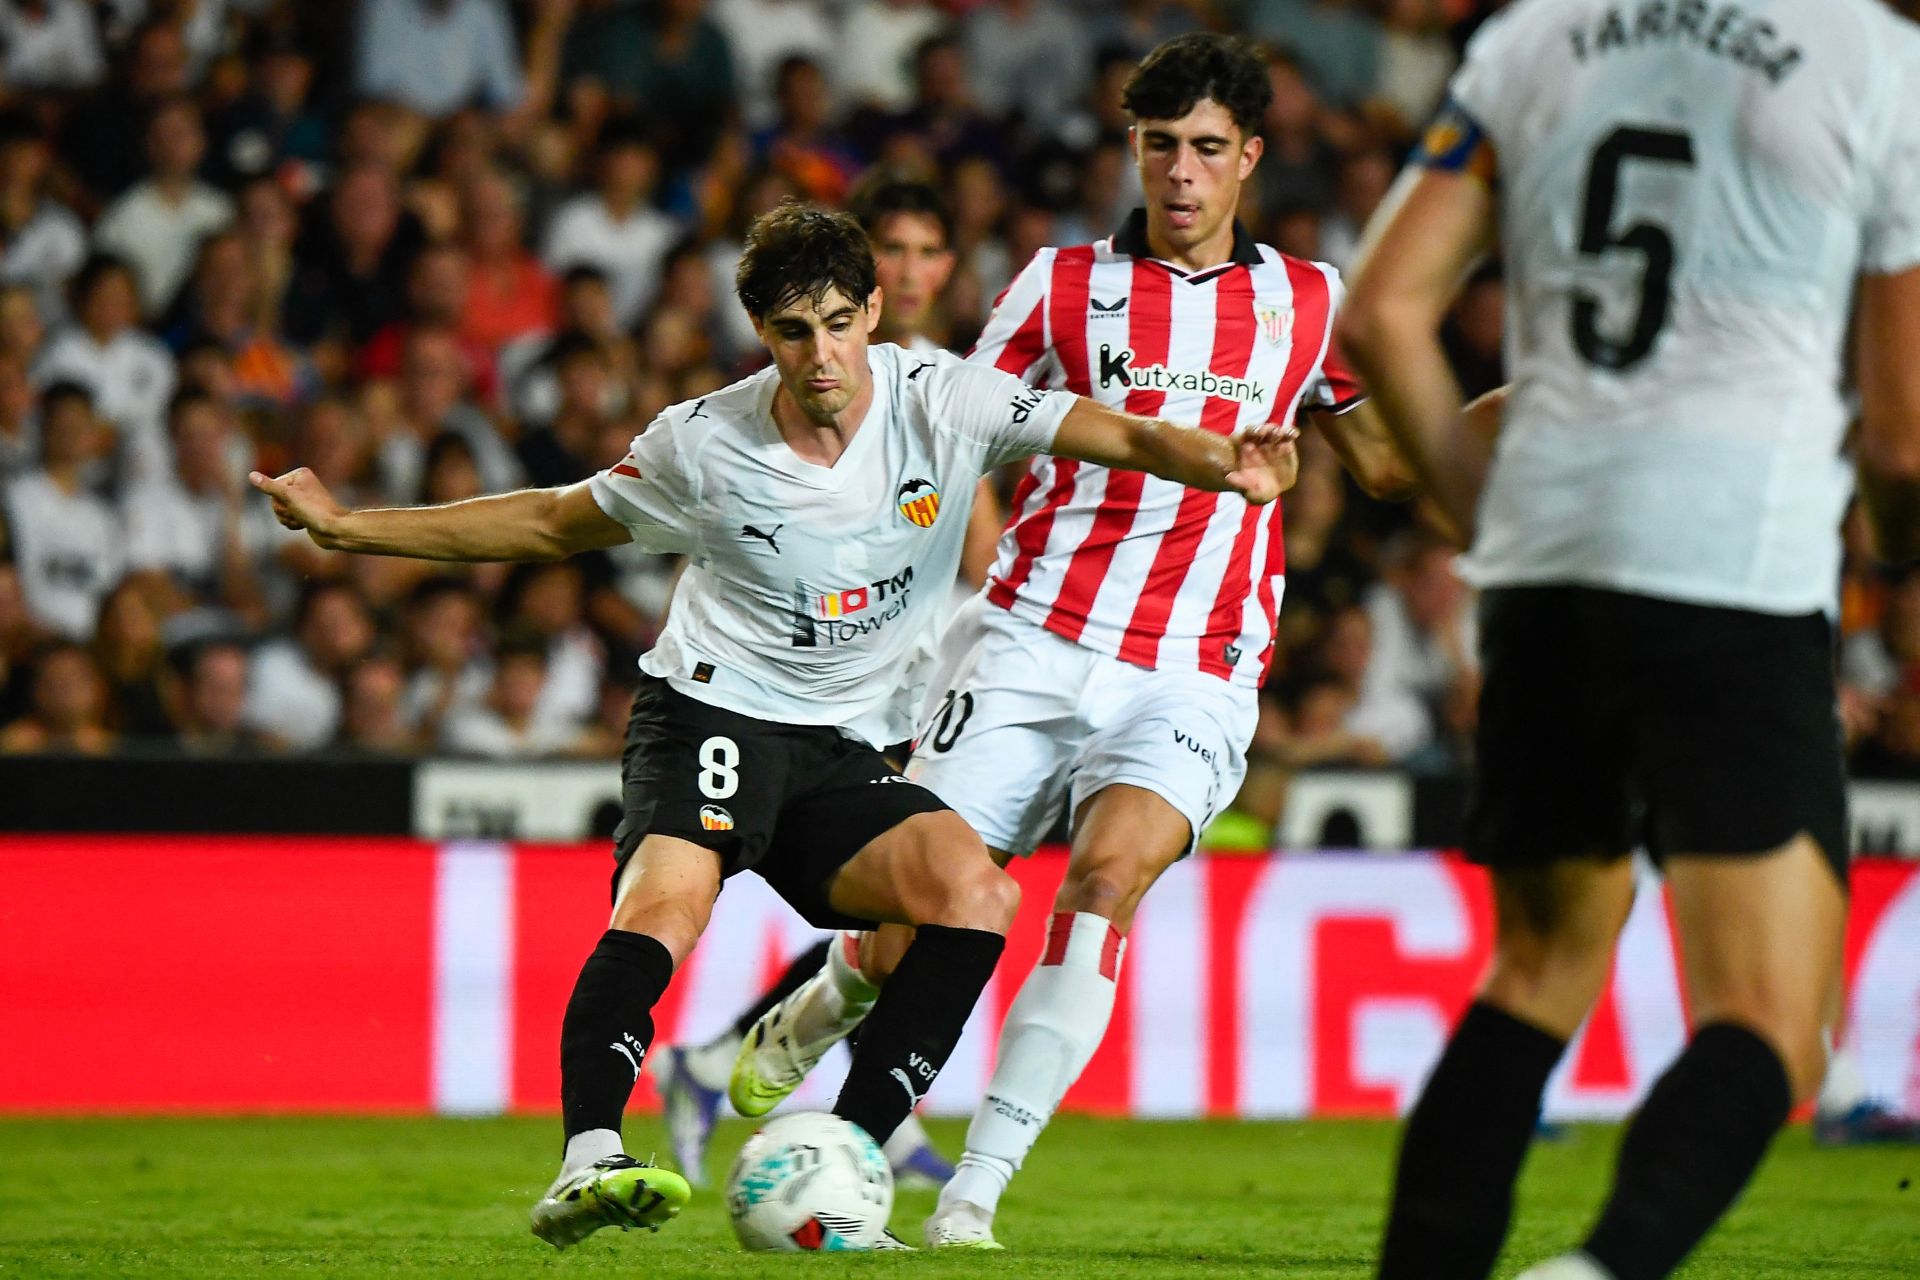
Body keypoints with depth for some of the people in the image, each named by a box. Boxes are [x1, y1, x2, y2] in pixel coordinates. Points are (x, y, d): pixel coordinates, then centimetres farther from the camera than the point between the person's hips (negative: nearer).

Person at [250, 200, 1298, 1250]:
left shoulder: (939, 401, -5)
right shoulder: (704, 445, -5)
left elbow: (1118, 435, -13)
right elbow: (551, 525, 11)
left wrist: (1220, 463, -36)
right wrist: (345, 526, 7)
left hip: (847, 751, 3)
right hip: (712, 710, -3)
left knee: (977, 895, -24)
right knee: (665, 901, -33)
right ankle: (586, 1164, -45)